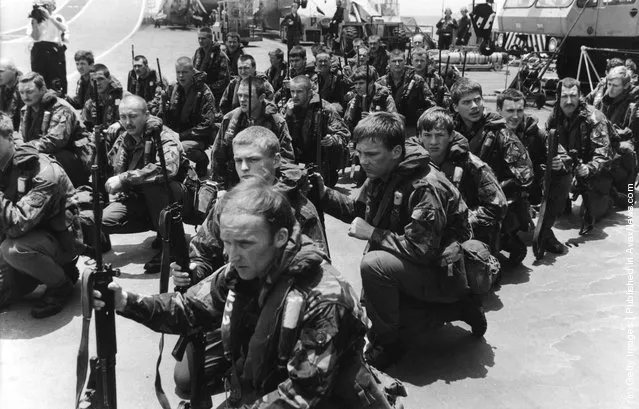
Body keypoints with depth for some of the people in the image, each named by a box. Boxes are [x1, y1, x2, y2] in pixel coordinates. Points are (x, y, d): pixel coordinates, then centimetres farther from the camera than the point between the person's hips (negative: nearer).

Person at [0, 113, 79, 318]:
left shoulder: (44, 172, -25)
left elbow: (17, 224, -35)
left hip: (60, 238, -7)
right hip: (28, 236, 7)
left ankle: (62, 284, -9)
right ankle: (50, 268, 21)